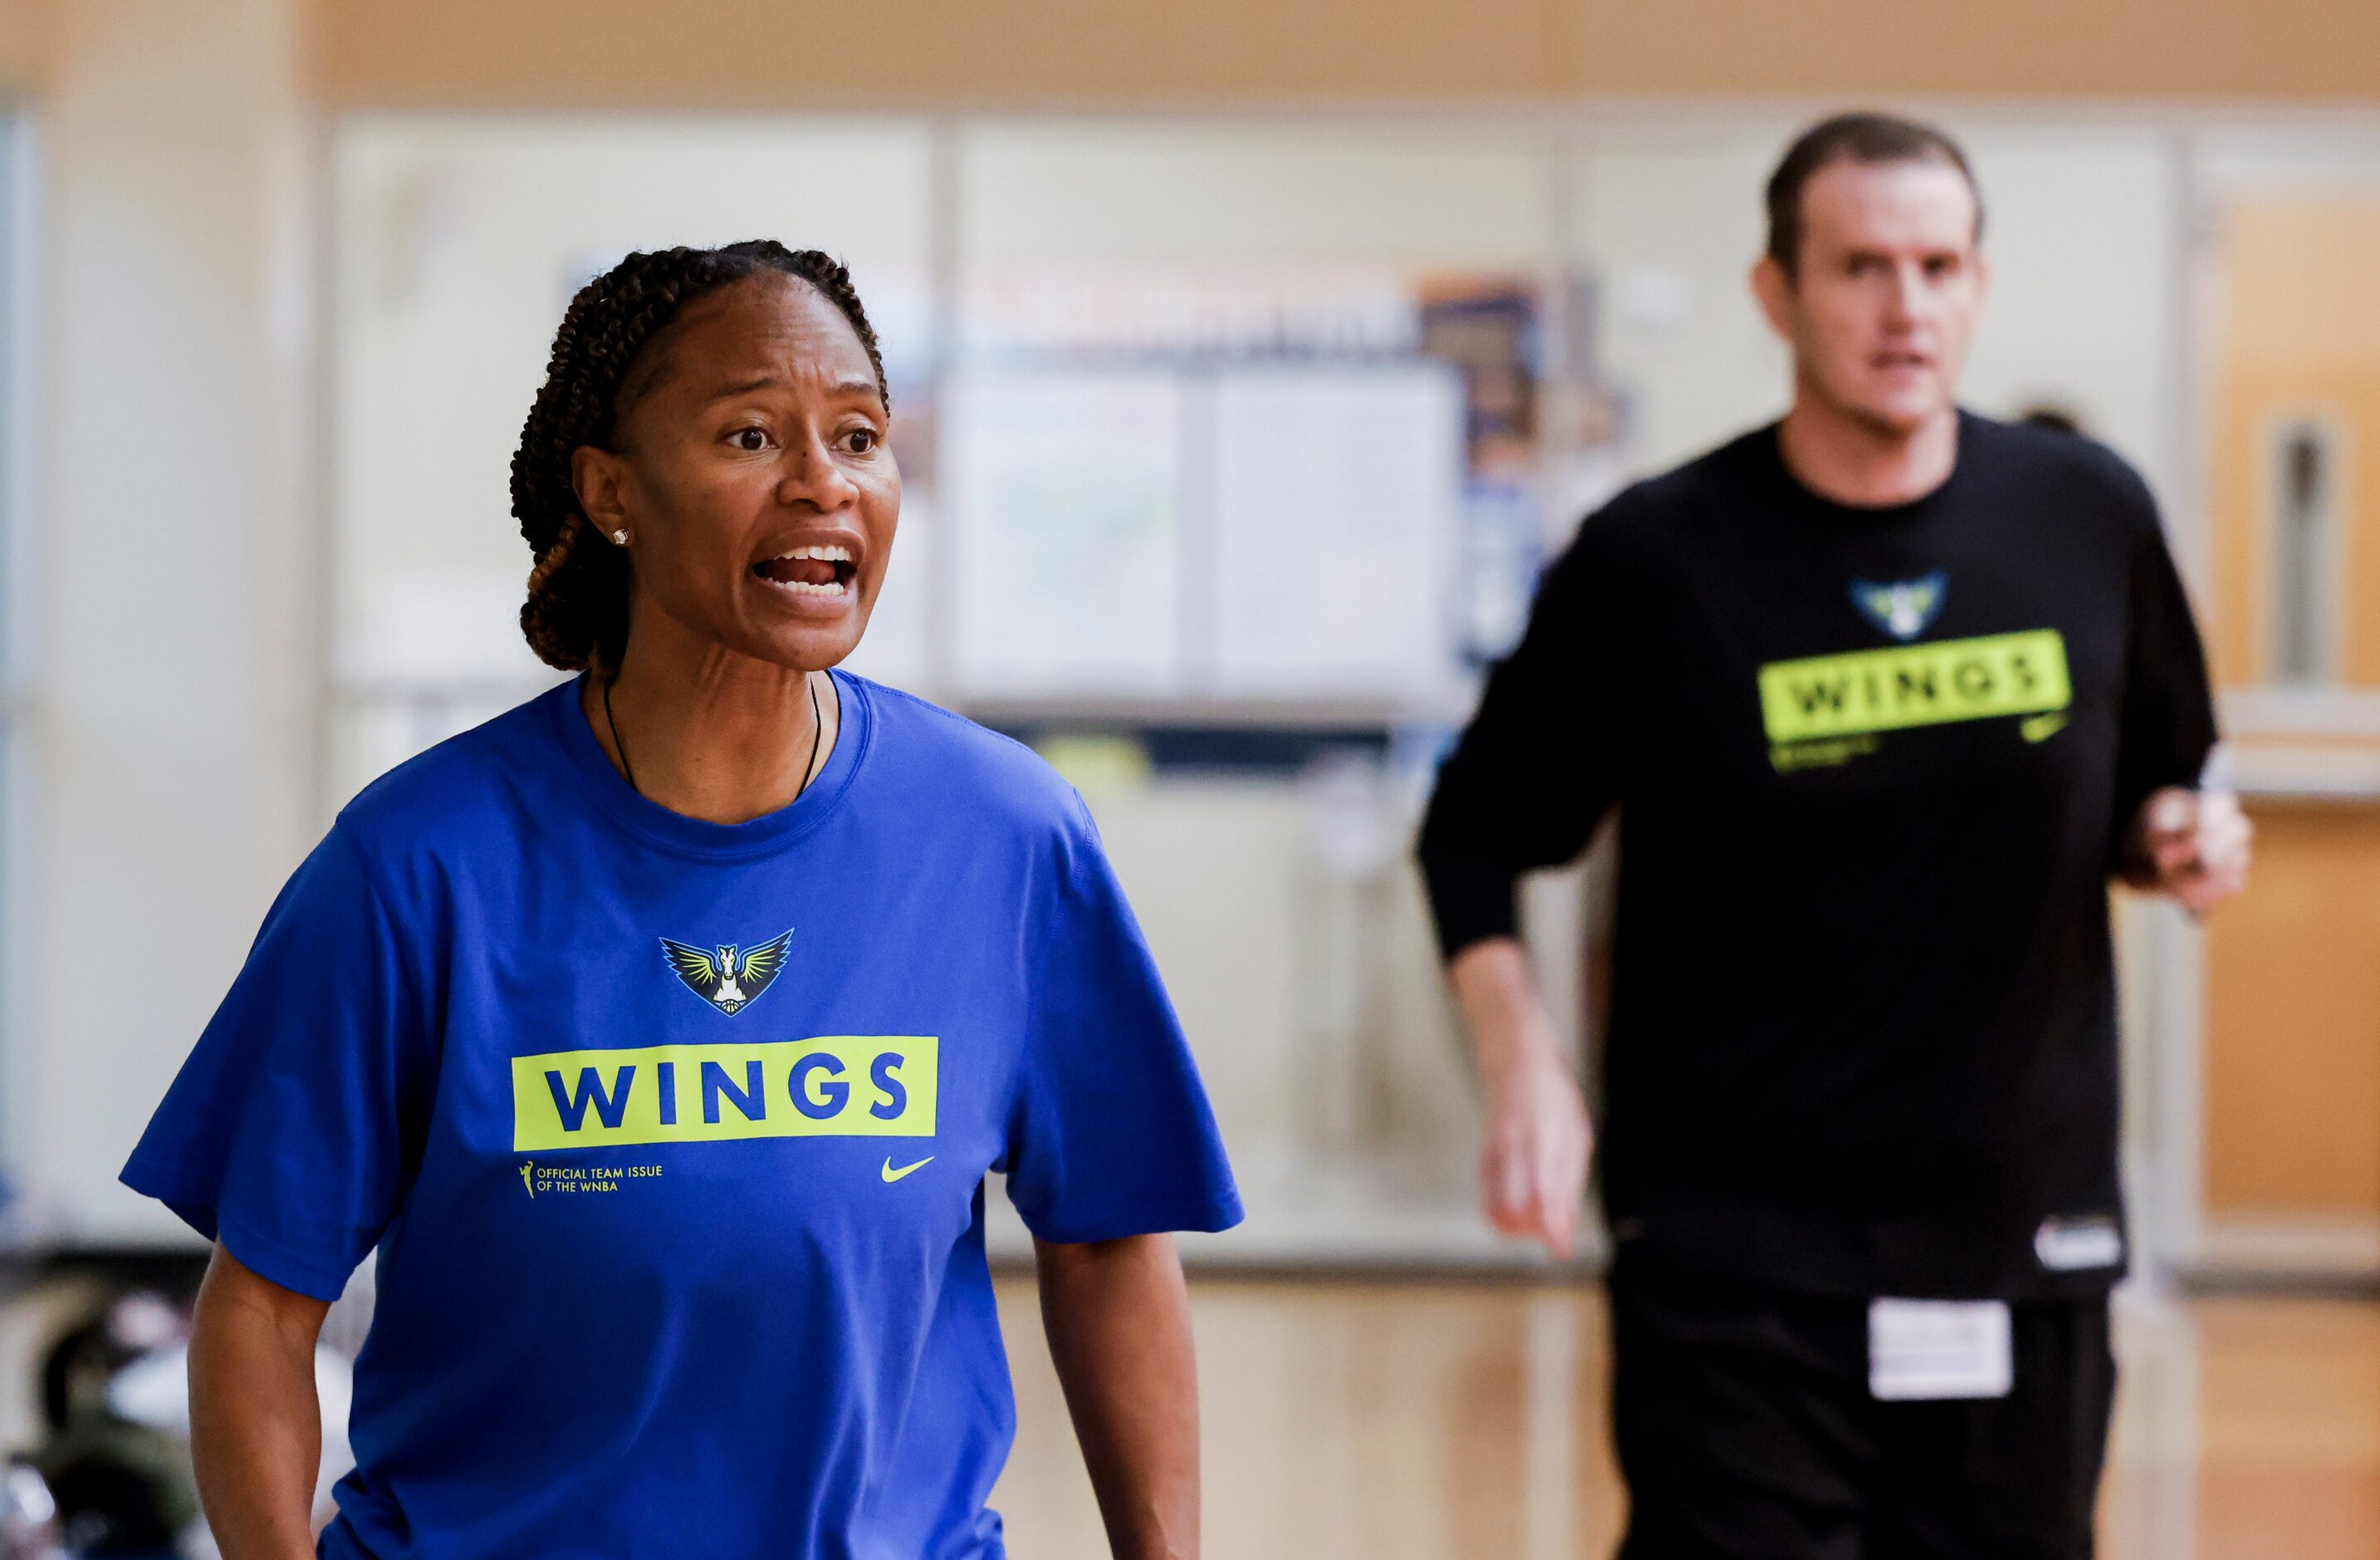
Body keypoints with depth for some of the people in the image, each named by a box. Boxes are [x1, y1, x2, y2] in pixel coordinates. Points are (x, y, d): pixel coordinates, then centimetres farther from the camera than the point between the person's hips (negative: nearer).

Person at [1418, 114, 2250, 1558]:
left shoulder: (2091, 518, 4)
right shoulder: (1655, 559, -4)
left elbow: (2153, 784, 18)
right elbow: (1477, 840, 4)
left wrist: (2177, 841, -5)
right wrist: (1525, 1066, -11)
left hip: (2025, 1247, 3)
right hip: (1734, 1261, -3)